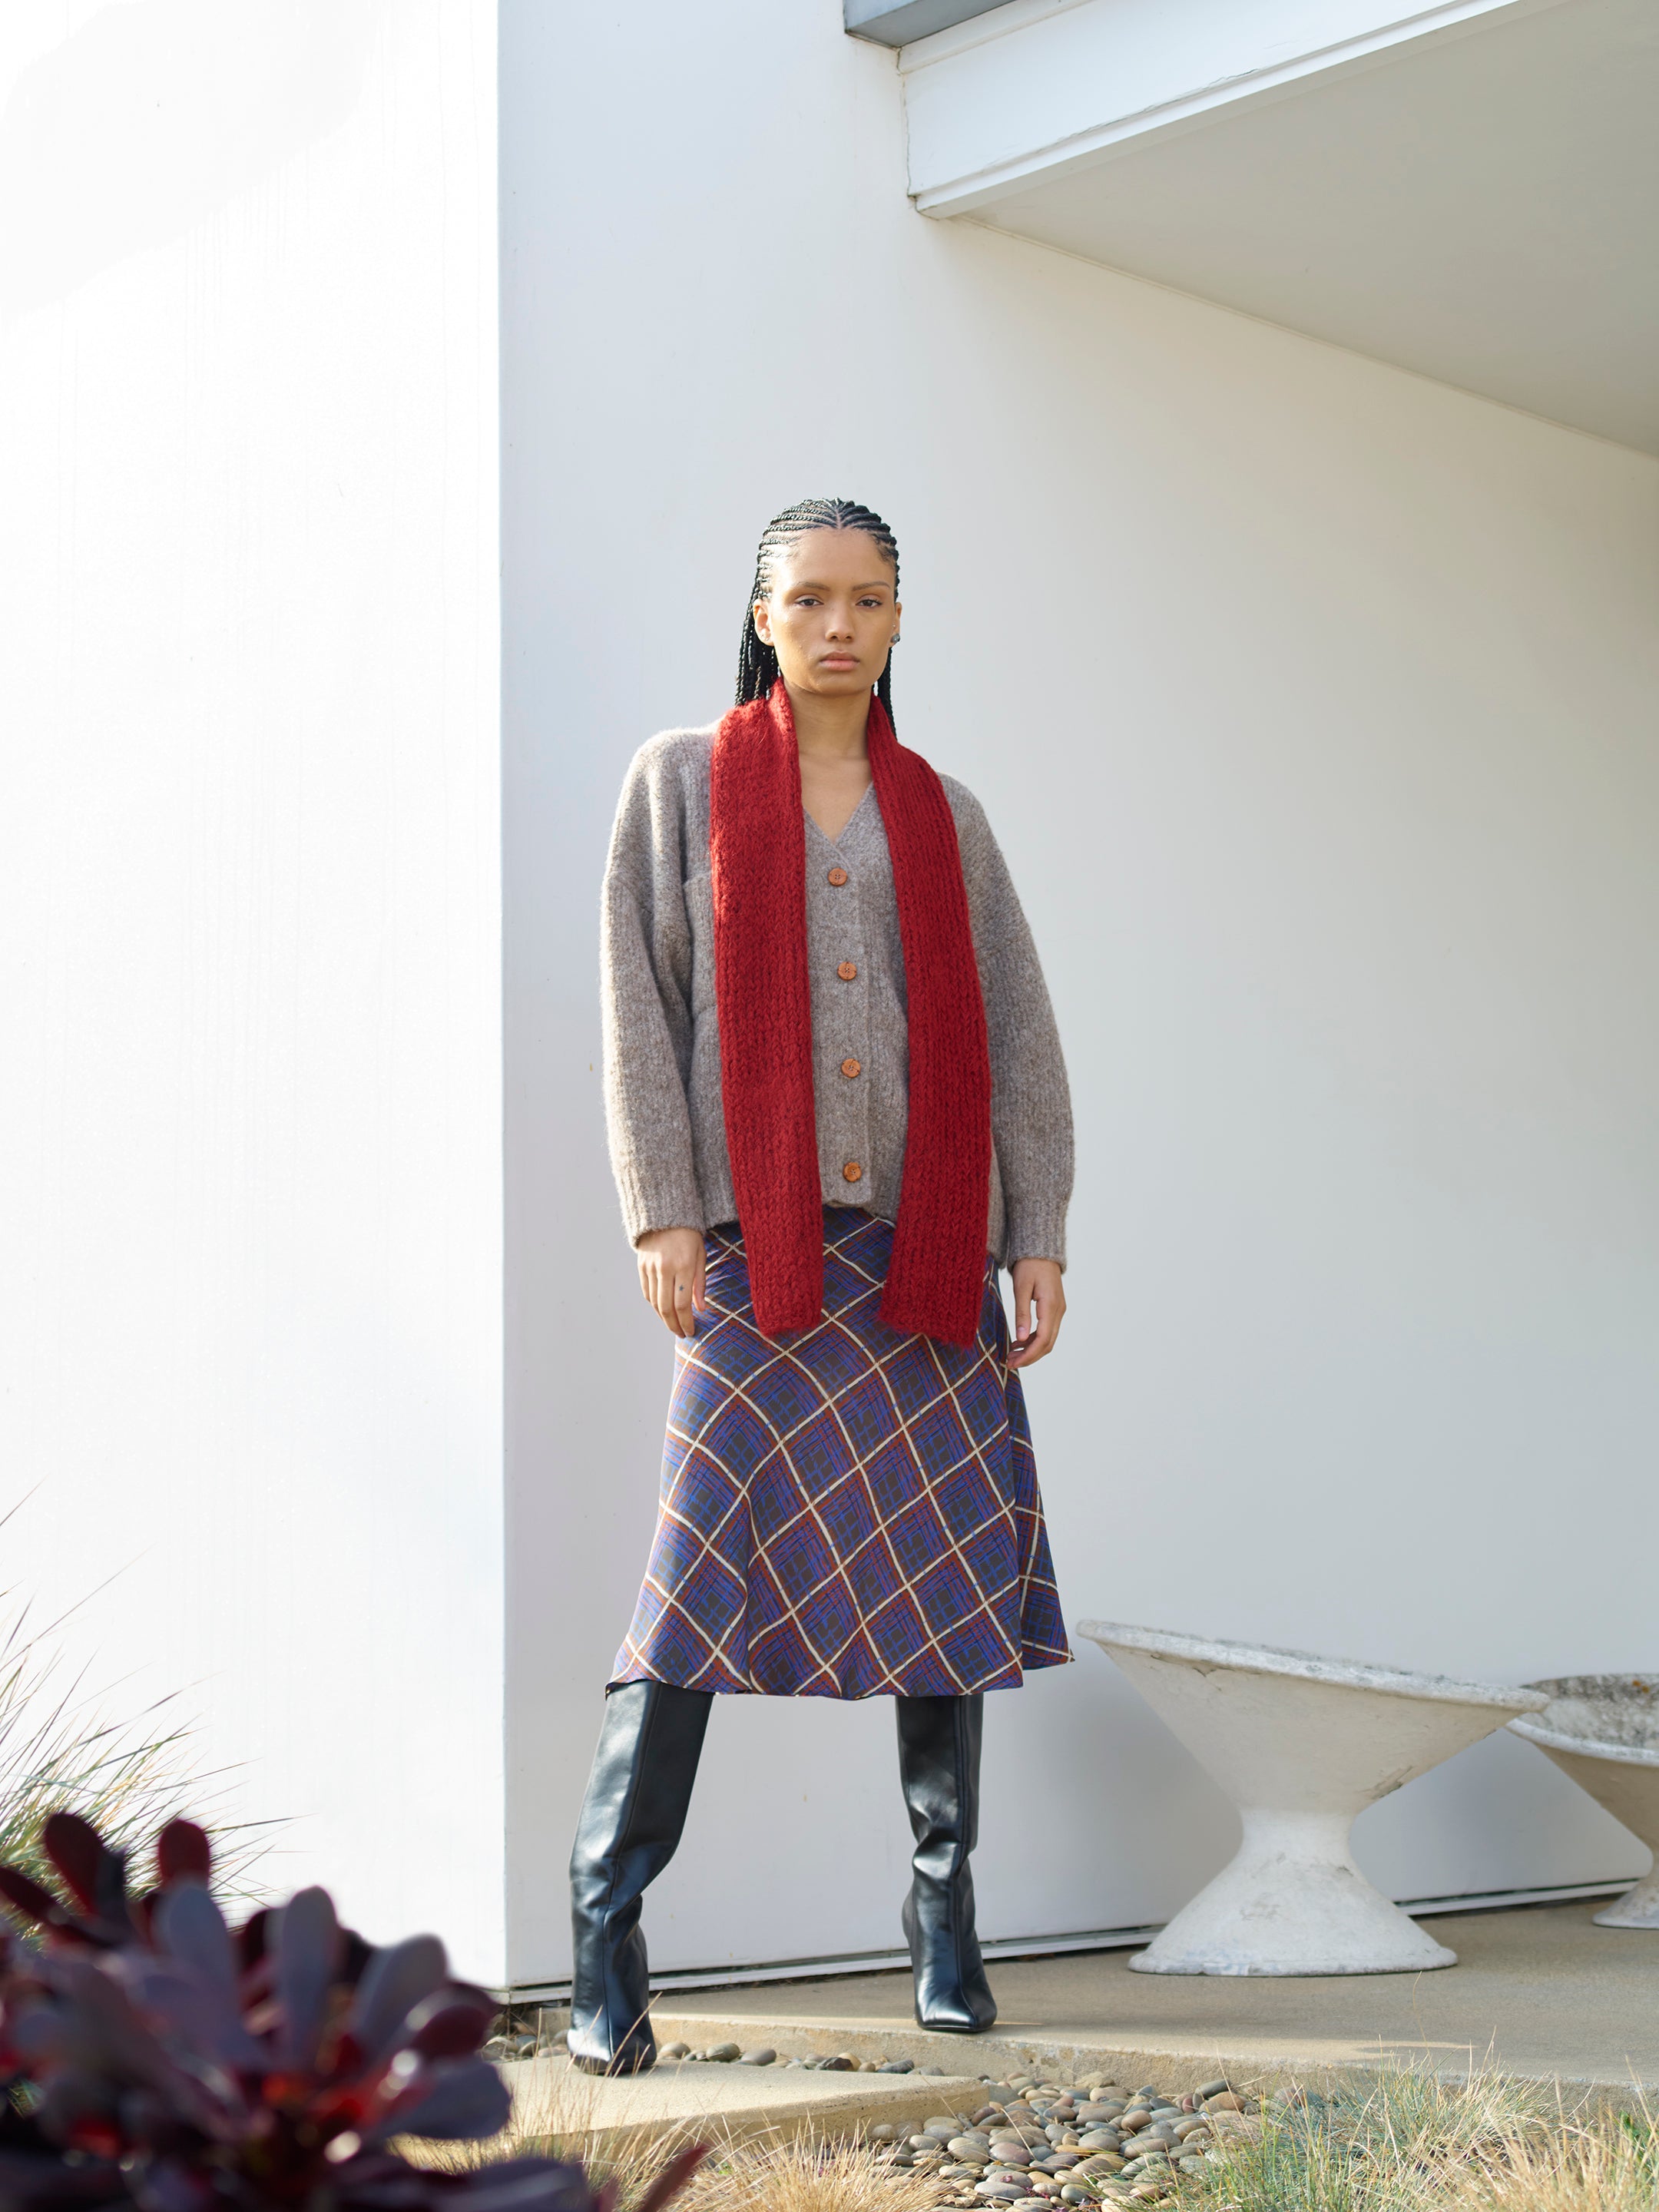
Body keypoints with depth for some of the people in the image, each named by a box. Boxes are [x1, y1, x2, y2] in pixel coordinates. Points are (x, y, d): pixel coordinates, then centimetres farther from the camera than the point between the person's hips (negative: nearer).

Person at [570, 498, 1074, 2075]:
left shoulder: (942, 813, 14)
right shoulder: (683, 779, 7)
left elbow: (1016, 1034, 11)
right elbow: (638, 1004, 1)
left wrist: (1038, 1236, 3)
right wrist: (661, 1215, -8)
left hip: (929, 1244, 3)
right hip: (757, 1240, -3)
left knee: (949, 1565, 3)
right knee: (707, 1569, -10)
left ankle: (944, 1918, 14)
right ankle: (605, 1929, -3)